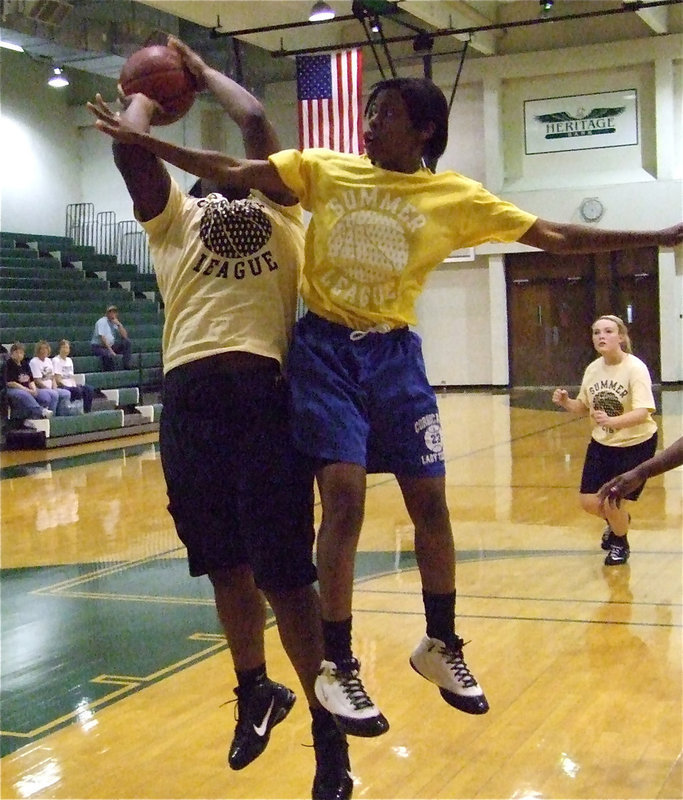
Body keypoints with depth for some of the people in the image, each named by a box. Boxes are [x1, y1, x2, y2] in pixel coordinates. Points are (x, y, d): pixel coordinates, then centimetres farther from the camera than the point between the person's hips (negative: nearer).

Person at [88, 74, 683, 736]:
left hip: (393, 355, 2)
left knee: (430, 500, 3)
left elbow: (553, 237, 2)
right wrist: (139, 140, -2)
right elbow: (230, 171, 2)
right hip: (325, 350, -2)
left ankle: (440, 646, 26)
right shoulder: (323, 169, 1)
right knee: (344, 497, -13)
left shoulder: (457, 197, 1)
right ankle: (336, 667, 2)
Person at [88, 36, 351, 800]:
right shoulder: (175, 218, 21)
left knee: (284, 573, -1)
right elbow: (129, 145, 17)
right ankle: (256, 693, 37)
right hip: (192, 395, 3)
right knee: (228, 567, 15)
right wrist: (144, 95, 37)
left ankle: (327, 726, 14)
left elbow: (257, 122, 15)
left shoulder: (279, 210, 18)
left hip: (265, 392, -3)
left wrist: (202, 72, 31)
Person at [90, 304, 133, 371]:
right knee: (109, 354, -38)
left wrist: (119, 324, -11)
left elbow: (125, 336, 1)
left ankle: (128, 365, -13)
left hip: (110, 346, 7)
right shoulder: (102, 321, -9)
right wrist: (110, 350, -24)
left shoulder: (115, 323, 10)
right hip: (98, 347, -7)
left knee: (127, 342, -8)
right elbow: (102, 337, -19)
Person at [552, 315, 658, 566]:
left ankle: (620, 544, 23)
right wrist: (566, 402, -12)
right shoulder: (593, 369, -3)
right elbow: (584, 408, 9)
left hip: (635, 444, -5)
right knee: (590, 502, 2)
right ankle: (617, 521, 39)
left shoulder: (635, 368, -21)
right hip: (601, 444, 5)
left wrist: (611, 421, -47)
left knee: (613, 502, -11)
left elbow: (642, 412, -31)